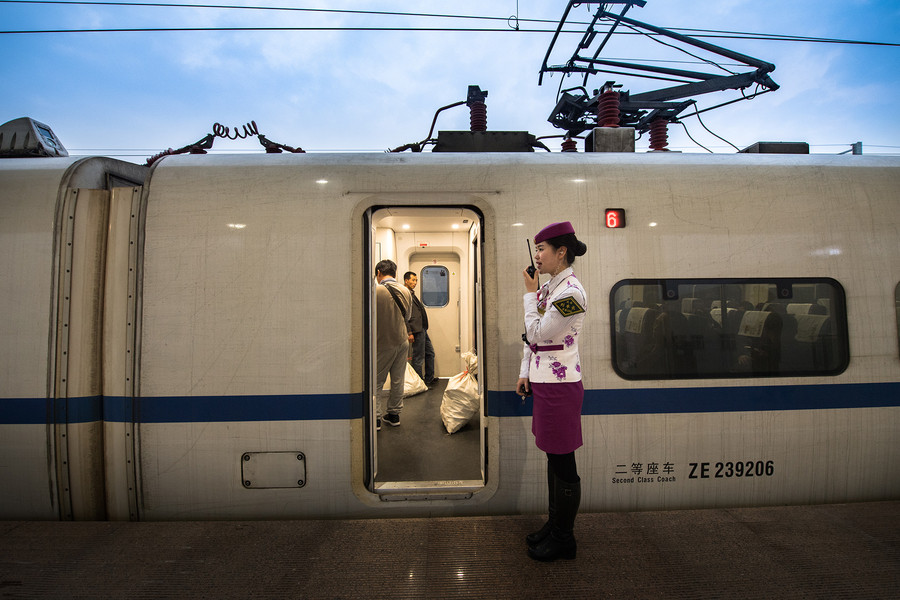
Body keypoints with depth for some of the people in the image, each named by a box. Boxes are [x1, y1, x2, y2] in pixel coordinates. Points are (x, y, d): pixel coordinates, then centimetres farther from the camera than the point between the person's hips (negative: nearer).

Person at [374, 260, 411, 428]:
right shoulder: (405, 291, 3)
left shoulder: (375, 291, -17)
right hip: (402, 341, 5)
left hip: (383, 343, -5)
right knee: (398, 381, 13)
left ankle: (375, 417, 7)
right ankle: (394, 414, 22)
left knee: (377, 382, 5)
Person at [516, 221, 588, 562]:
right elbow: (531, 337, 16)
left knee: (562, 463, 4)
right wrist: (525, 374, 15)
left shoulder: (570, 292, -19)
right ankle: (554, 525, 34)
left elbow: (537, 335, -19)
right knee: (554, 459, 19)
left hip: (560, 386, -9)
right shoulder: (549, 287, 11)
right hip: (545, 382, 9)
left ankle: (563, 540, 19)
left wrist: (530, 293, -11)